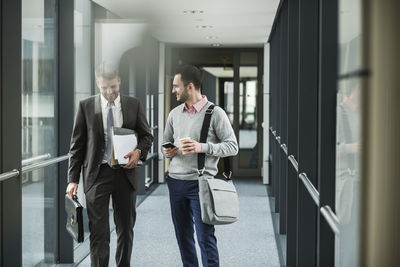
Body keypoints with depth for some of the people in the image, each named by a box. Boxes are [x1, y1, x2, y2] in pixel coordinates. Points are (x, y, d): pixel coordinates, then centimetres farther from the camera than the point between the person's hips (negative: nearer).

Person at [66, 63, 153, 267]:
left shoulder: (134, 105, 3)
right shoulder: (86, 106, 0)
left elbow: (146, 136, 10)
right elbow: (77, 145, 1)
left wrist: (139, 151, -13)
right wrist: (73, 179, -4)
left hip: (125, 172, 2)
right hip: (97, 174, -2)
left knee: (126, 229, 12)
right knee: (98, 232, -3)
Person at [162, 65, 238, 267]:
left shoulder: (215, 113, -6)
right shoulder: (175, 113, 11)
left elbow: (232, 146, -8)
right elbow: (166, 141, 22)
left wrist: (202, 147, -20)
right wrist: (167, 151, -2)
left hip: (200, 183, -5)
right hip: (175, 181, 6)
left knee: (205, 237, -6)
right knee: (183, 235, 12)